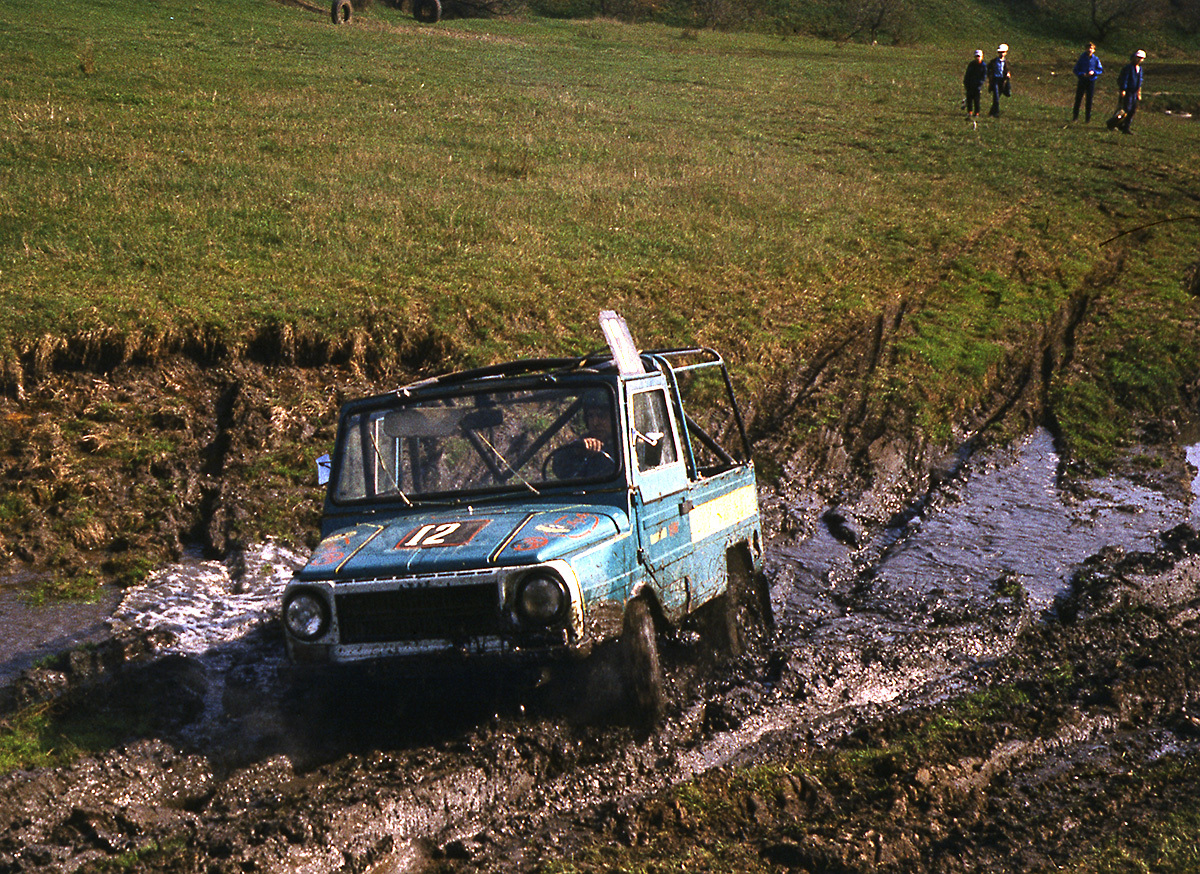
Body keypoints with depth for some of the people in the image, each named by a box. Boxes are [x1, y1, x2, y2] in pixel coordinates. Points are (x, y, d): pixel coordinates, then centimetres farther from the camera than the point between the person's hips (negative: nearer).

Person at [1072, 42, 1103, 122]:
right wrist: (1082, 74, -17)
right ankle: (1075, 117, 10)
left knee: (1089, 99, 2)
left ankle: (1087, 118, 11)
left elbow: (1100, 70, 7)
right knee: (1078, 98, 0)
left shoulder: (1096, 59, 1)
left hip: (1091, 81, 0)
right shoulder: (1082, 58, -1)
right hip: (1082, 80, 0)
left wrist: (1093, 72, -13)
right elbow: (1076, 70, 1)